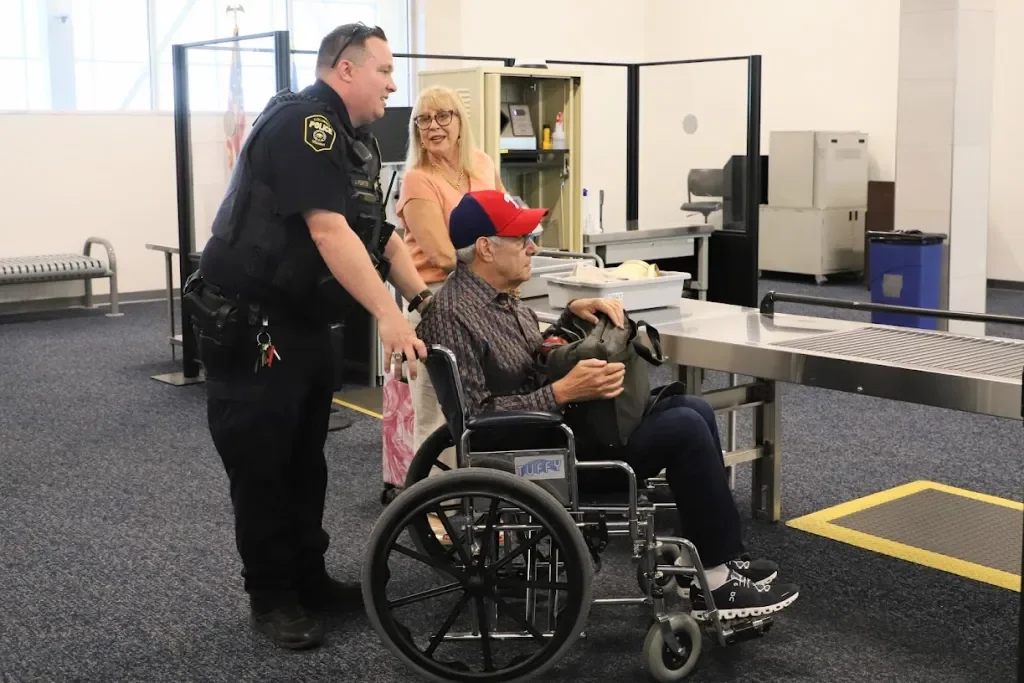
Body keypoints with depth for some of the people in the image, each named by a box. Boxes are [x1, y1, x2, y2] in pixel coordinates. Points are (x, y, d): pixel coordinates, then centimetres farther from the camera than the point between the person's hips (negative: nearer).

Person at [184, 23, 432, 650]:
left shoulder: (358, 143, 12)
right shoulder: (301, 121, -19)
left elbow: (382, 236, 14)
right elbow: (328, 229, -28)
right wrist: (387, 313, -31)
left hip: (307, 323, 10)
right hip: (248, 324, -9)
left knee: (306, 459, 16)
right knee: (260, 464, 1)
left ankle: (309, 578, 28)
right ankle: (271, 597, 13)